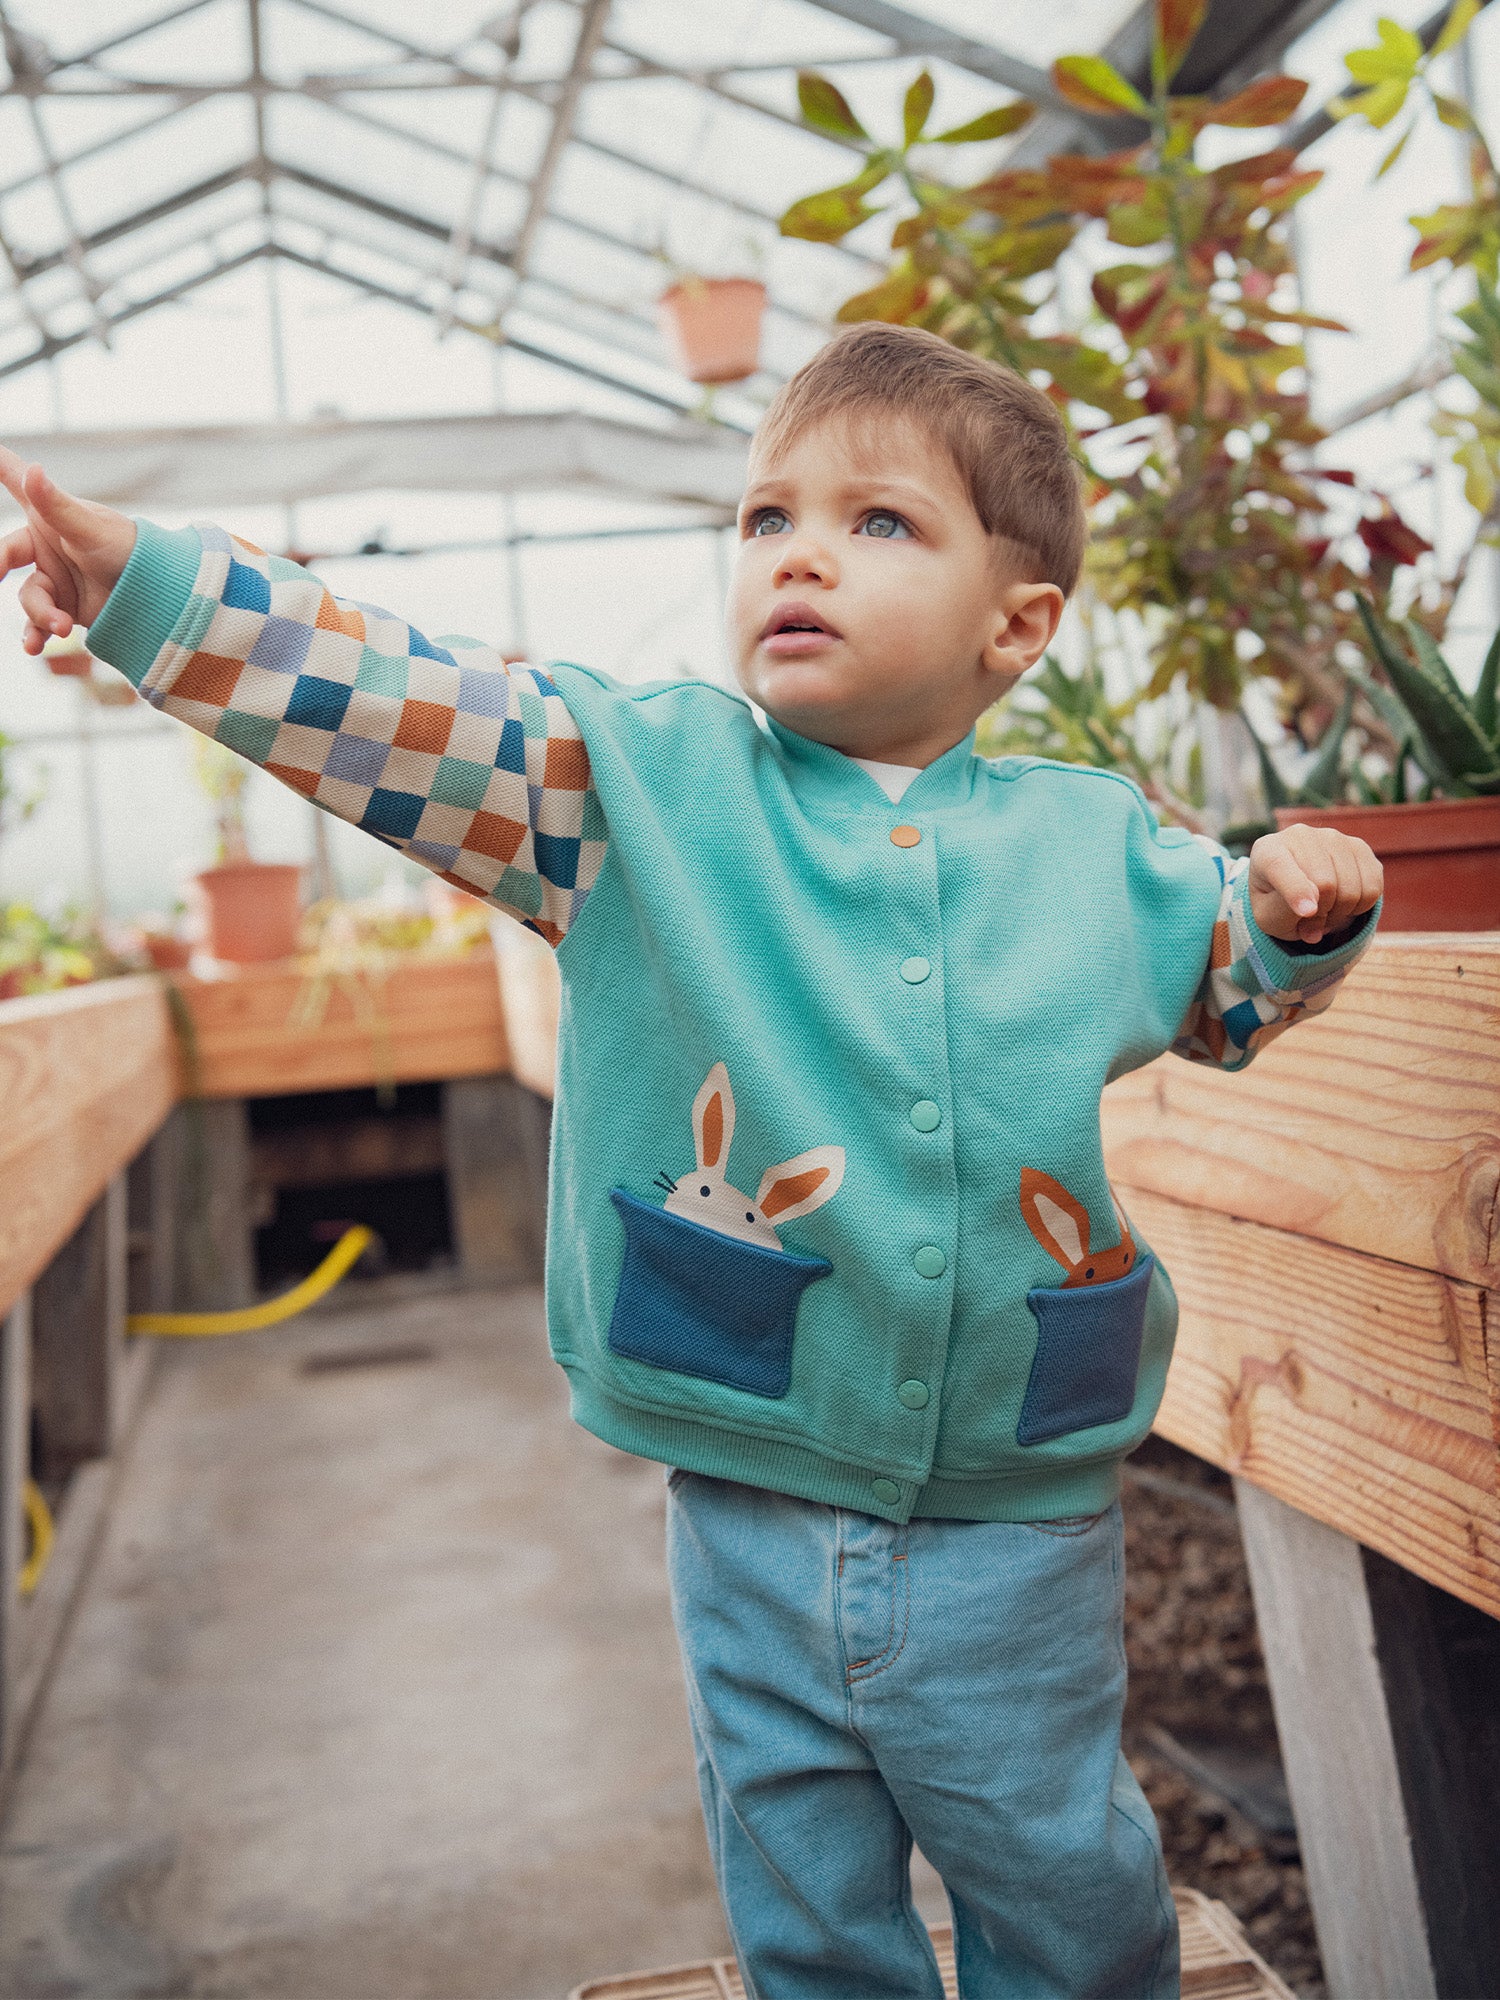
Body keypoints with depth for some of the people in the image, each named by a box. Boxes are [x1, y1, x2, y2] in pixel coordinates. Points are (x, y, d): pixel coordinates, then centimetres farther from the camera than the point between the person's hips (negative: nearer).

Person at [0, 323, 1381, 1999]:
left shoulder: (1099, 846, 1)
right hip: (755, 1514, 0)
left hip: (1018, 1528, 1)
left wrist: (1300, 906, -5)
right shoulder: (647, 783, -5)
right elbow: (409, 719, -14)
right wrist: (138, 582, -22)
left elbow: (1230, 973, 17)